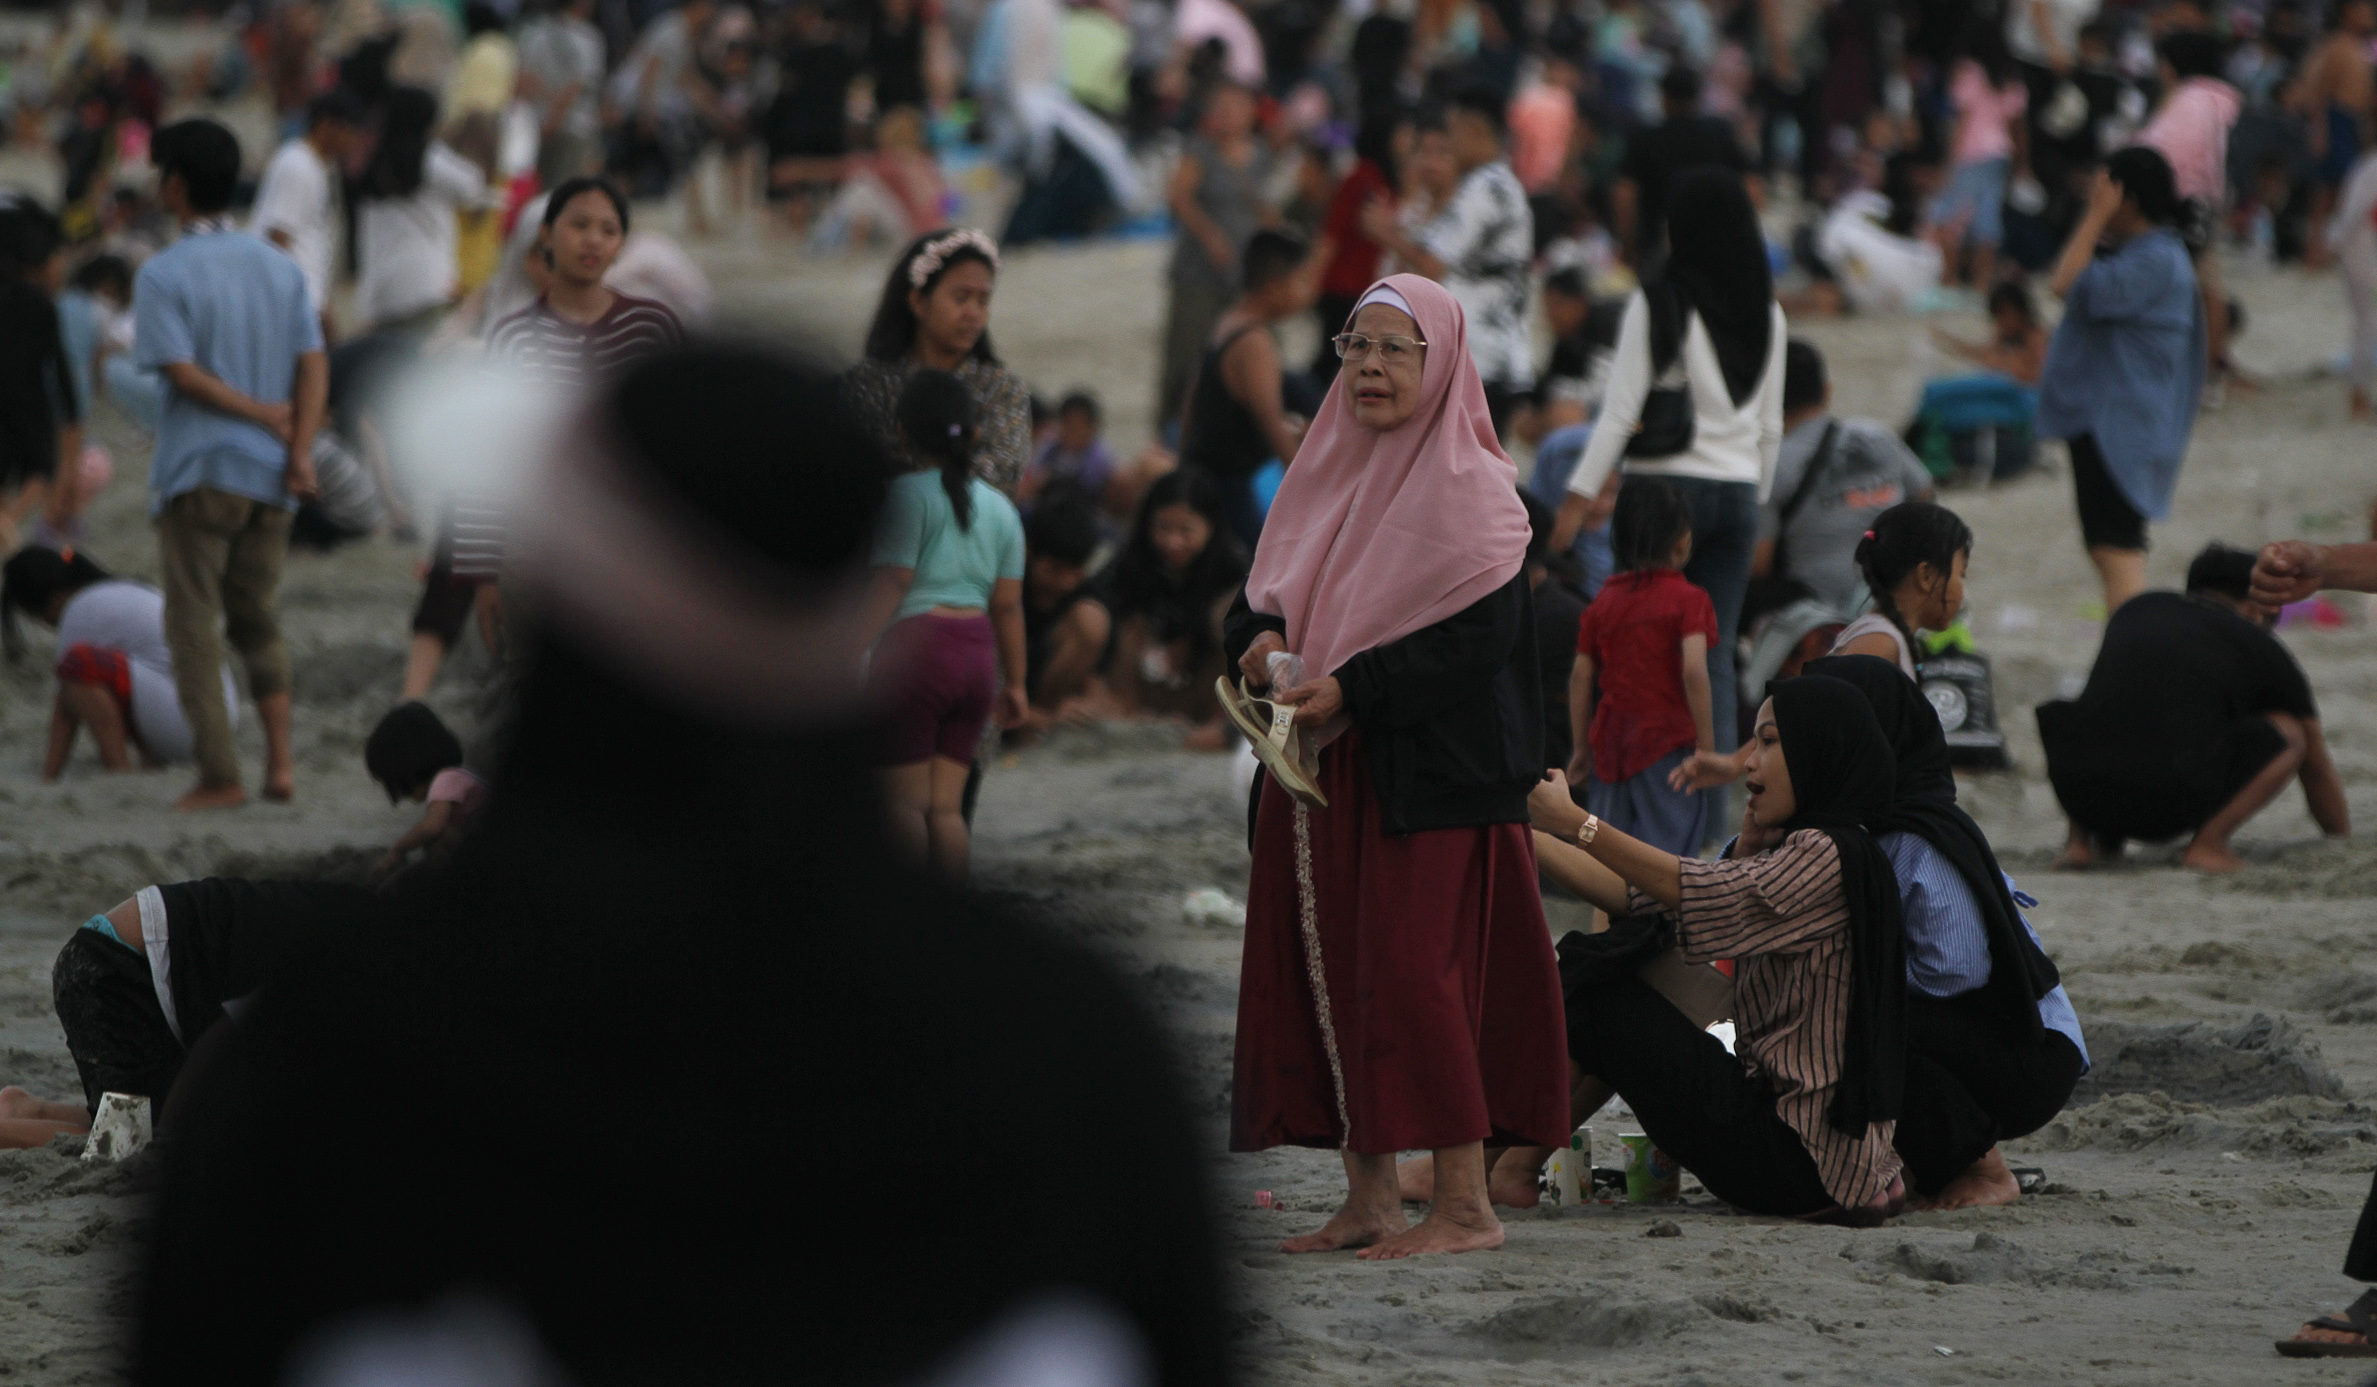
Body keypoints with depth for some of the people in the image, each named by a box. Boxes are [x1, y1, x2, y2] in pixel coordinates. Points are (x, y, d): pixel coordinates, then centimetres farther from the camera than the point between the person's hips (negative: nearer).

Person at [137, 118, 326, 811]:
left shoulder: (163, 275, -8)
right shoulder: (280, 266, 8)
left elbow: (183, 371, -17)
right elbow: (314, 364, -1)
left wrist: (262, 413, -9)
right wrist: (300, 448, -8)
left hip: (196, 473, -5)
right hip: (271, 475, 5)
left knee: (194, 629, 3)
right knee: (257, 619, 17)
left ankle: (220, 777, -2)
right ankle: (280, 760, 3)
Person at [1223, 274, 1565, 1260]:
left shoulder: (1470, 488, -7)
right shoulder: (1330, 475, 14)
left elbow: (1483, 635, -15)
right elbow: (1262, 591, 20)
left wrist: (1355, 687, -20)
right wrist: (1260, 637, -4)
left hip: (1427, 772, -7)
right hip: (1320, 772, 7)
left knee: (1410, 974, -11)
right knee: (1326, 971, 5)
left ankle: (1465, 1204, -7)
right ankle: (1370, 1197, 11)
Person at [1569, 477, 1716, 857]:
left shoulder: (1603, 601, 9)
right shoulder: (1687, 600, -6)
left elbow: (1580, 678, 8)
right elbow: (1693, 672, -17)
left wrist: (1581, 749, 15)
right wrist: (1706, 745, -12)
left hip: (1611, 742, 5)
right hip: (1668, 741, -5)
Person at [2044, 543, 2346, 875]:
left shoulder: (2134, 610, 29)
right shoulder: (2262, 649, 20)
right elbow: (2317, 769, 32)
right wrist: (2341, 839, 51)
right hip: (2171, 806, -4)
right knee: (2289, 734, 19)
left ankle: (2082, 837, 18)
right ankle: (2207, 842, 1)